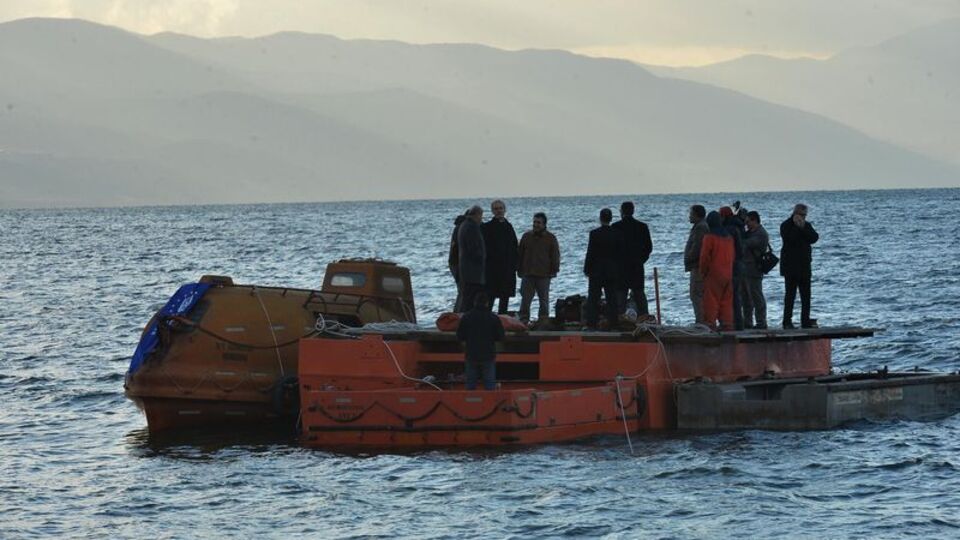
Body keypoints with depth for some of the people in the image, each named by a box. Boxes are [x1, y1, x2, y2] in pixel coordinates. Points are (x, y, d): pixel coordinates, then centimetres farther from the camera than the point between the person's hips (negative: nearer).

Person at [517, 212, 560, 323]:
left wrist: (554, 270, -3)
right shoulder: (527, 236, 8)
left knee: (544, 300, 5)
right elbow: (519, 254, 12)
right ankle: (523, 321, 3)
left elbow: (555, 256, 4)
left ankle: (543, 321, 11)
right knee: (525, 299, -1)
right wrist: (519, 269, 7)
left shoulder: (551, 238, 2)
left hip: (544, 275, -2)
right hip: (527, 274, 2)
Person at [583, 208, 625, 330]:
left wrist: (587, 269, -1)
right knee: (612, 299, 7)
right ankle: (613, 323, 5)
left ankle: (591, 324, -1)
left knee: (593, 299, 3)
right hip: (613, 272, 3)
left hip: (597, 271, -3)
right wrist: (620, 272, 10)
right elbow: (621, 254, 3)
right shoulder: (618, 234, -1)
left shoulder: (594, 234, -11)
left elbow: (590, 253, -10)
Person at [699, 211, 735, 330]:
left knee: (711, 301, -3)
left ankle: (710, 324, -7)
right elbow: (733, 256, 16)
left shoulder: (709, 237, -12)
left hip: (713, 275, -6)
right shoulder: (729, 237, 9)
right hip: (728, 275, 6)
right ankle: (727, 324, 10)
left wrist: (703, 271, 2)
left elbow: (705, 257, -11)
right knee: (727, 301, 10)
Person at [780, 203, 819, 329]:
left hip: (804, 265, 5)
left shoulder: (807, 225, 12)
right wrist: (796, 226, -18)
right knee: (790, 294, -6)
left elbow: (814, 238, -4)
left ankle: (806, 321, 11)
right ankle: (787, 322, -4)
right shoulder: (786, 225, -3)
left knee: (806, 295, 6)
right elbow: (789, 239, -21)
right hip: (791, 266, -5)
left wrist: (803, 227, -13)